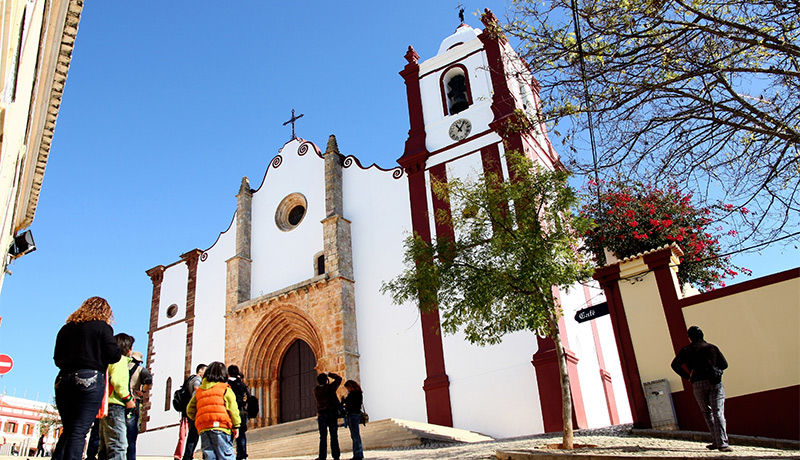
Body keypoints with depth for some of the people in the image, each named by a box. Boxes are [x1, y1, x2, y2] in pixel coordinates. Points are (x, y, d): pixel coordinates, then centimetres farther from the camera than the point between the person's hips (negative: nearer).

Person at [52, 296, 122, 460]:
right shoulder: (102, 327, -1)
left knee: (68, 430, 14)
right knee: (79, 431, -7)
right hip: (90, 379, -6)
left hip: (63, 379, 6)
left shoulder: (66, 328, 15)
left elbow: (57, 358, 18)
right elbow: (114, 355, -8)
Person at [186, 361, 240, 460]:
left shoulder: (199, 391, 22)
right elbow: (232, 407, -2)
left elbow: (190, 410, 19)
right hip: (220, 426, -4)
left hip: (203, 429, 4)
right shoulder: (225, 389, 7)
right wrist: (236, 425, 0)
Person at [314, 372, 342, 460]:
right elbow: (339, 378, 8)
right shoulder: (330, 387, -4)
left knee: (323, 437, 3)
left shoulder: (316, 390, 0)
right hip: (333, 414, -1)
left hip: (322, 415, 1)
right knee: (334, 436, 3)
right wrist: (329, 374, 15)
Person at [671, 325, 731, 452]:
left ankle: (716, 441, 14)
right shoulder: (712, 348, 13)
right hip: (715, 382, 0)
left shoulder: (686, 350, 9)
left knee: (707, 412, 15)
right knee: (718, 412, -6)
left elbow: (675, 364, 0)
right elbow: (724, 364, 18)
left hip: (698, 383, 0)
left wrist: (687, 376, 9)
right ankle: (722, 443, -17)